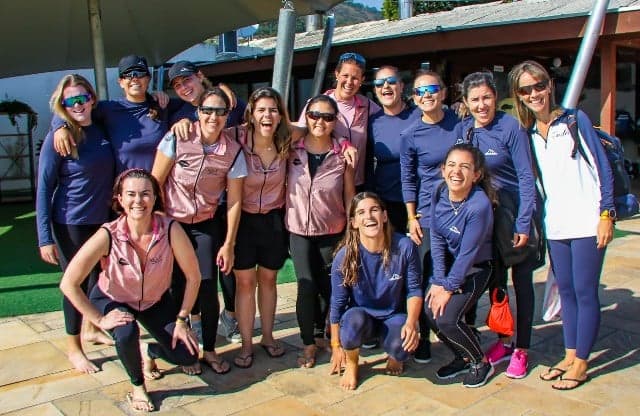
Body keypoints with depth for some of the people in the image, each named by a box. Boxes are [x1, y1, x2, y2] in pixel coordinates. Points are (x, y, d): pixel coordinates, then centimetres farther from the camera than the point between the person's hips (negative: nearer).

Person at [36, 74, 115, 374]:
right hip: (71, 223, -5)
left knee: (100, 278, 18)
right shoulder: (57, 139, -14)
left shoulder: (102, 129, 0)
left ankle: (91, 328, 41)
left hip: (102, 219, 5)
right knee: (77, 282, 5)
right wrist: (45, 238, -15)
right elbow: (44, 189, -13)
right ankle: (73, 348, 23)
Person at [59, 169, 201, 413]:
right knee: (127, 333, -34)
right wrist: (99, 320, -23)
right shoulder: (108, 236, -32)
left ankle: (149, 352, 26)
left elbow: (193, 276, -17)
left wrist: (181, 320, -14)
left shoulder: (170, 229, -29)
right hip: (113, 300, -2)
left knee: (187, 356, -9)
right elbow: (68, 284, -26)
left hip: (156, 300, 2)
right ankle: (136, 386, -1)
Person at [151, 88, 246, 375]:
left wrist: (228, 244, -5)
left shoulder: (233, 151, -11)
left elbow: (234, 200, -6)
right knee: (178, 287, 3)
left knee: (208, 288, -2)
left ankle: (209, 350, 19)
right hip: (172, 222, -1)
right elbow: (155, 182, -8)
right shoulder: (177, 138, -15)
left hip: (205, 225, 1)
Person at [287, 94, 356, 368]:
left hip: (332, 231, 0)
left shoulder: (342, 155, -5)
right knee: (306, 286, -4)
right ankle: (309, 344, 15)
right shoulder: (292, 150, -5)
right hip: (299, 230, 0)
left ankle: (321, 330, 34)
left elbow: (349, 195, 0)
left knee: (328, 286, 7)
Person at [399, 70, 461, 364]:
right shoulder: (410, 135, -3)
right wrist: (412, 218, -2)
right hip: (428, 215, -2)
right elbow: (408, 180, 2)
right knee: (427, 278, 2)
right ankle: (422, 339, 18)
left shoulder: (461, 123, 2)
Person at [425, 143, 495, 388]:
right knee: (430, 310, -9)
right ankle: (463, 358, 18)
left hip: (475, 268, -6)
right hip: (449, 263, 6)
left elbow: (468, 253, -22)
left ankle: (481, 363, 11)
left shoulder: (479, 205, -28)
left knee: (447, 319, -18)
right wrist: (439, 281, -10)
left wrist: (448, 287, -15)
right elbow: (436, 239, -6)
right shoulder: (439, 194, -11)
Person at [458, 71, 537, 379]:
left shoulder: (511, 127, -15)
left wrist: (523, 223, -18)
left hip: (516, 214, -4)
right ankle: (503, 340, 27)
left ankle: (521, 349, 17)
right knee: (495, 279, 12)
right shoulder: (463, 129, -1)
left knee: (521, 281, 5)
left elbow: (526, 177, -15)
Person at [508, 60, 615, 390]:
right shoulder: (528, 133, 8)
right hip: (554, 225, 5)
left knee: (585, 292, 1)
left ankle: (581, 363, 13)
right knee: (566, 291, 13)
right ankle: (569, 355, 25)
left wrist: (606, 214, -9)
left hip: (586, 223, -4)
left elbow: (603, 168, -4)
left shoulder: (575, 120, -4)